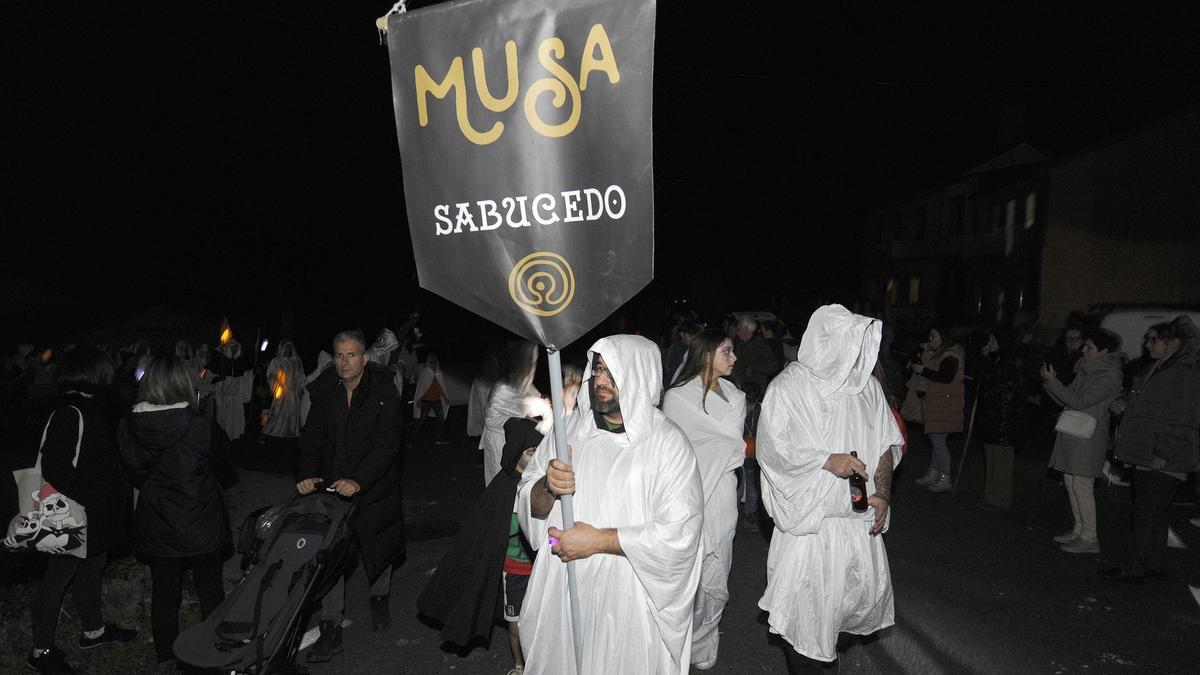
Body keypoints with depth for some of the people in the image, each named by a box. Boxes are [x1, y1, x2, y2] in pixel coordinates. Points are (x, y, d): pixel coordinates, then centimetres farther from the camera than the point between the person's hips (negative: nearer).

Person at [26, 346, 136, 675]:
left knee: (90, 569, 22)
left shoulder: (91, 410, 9)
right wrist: (89, 498, -22)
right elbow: (56, 469, -27)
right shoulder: (68, 415, -22)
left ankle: (93, 630, 39)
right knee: (58, 577, 6)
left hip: (97, 515, 9)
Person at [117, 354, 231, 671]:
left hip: (155, 525, 2)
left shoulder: (127, 427, -12)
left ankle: (166, 657, 31)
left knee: (163, 591, 18)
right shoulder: (200, 426, -24)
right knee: (210, 588, 16)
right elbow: (223, 452, -3)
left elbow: (134, 473, 3)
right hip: (200, 523, -2)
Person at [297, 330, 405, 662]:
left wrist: (359, 481, -32)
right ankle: (331, 629, 9)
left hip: (374, 485, -2)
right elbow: (311, 436, -1)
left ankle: (379, 598, 43)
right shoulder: (323, 392, -2)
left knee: (378, 545, 15)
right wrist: (307, 473, -19)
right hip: (332, 485, 2)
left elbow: (386, 443, -20)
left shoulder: (383, 393, -14)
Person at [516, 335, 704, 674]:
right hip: (562, 595, 4)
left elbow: (680, 534, -21)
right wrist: (547, 487, -20)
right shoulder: (569, 427, 0)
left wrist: (598, 540, -20)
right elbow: (529, 505, 3)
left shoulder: (667, 443, -14)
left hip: (630, 607, -4)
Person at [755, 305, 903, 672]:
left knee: (869, 585, 13)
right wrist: (827, 460, -20)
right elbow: (772, 446, -14)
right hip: (810, 512, -5)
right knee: (806, 597, 0)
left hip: (858, 511, 5)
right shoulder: (790, 386, -9)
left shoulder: (867, 385, 6)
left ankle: (831, 634, 39)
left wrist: (881, 493, -3)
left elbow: (887, 443, 9)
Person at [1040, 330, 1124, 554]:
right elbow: (1067, 400, 14)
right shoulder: (1085, 371, 13)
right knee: (1071, 484, 14)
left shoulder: (1109, 377, -14)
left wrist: (1052, 381, -19)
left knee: (1082, 487, -5)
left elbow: (1079, 402, -20)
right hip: (1072, 435, 9)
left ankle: (1089, 538, 3)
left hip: (1089, 438, -9)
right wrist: (1049, 381, 0)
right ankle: (1079, 530, 26)